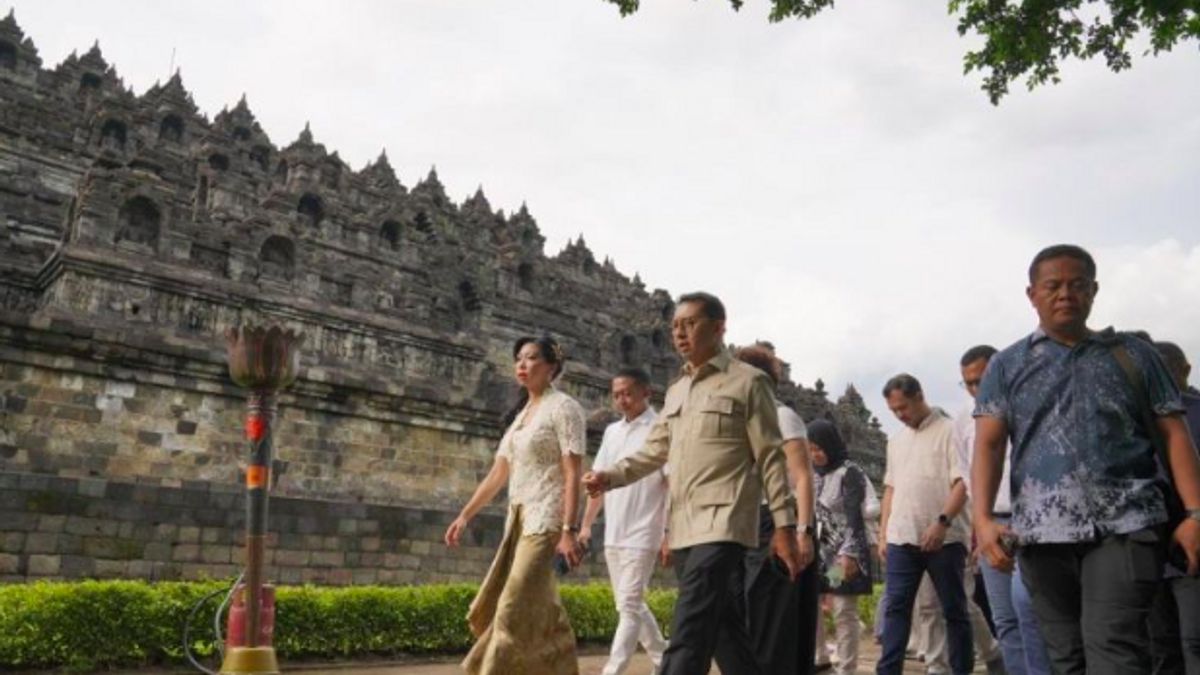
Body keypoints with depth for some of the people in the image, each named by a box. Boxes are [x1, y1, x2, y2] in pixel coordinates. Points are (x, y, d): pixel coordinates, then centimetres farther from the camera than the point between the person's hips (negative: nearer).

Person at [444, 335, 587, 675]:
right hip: (518, 520, 8)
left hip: (545, 520, -8)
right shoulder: (519, 415, 18)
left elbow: (572, 475, -13)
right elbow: (498, 474, 19)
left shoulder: (563, 408, -5)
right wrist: (465, 515, 14)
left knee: (515, 612, -11)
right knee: (537, 614, 8)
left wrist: (568, 530, -21)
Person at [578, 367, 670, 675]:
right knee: (631, 605, 15)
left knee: (629, 606, -8)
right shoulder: (612, 431, 11)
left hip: (642, 534, -7)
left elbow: (673, 485, -13)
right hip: (613, 534, 8)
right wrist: (586, 524, 14)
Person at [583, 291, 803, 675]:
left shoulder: (747, 382, -1)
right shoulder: (675, 392, 19)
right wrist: (610, 477, -1)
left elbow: (770, 457, -4)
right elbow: (654, 452, 16)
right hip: (684, 530, 7)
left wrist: (784, 526, -8)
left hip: (721, 527, -7)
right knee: (725, 636, 13)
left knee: (687, 641, -14)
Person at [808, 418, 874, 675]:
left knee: (844, 612, -3)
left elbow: (853, 517, -13)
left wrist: (849, 553, -20)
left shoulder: (849, 472, -8)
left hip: (843, 553, -6)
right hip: (818, 551, 6)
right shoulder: (813, 474, 11)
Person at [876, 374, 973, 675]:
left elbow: (963, 482, -10)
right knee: (896, 607, 1)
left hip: (944, 538, -5)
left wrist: (942, 522, -20)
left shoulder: (949, 431, -2)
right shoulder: (896, 440, 18)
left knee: (954, 609, 5)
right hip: (902, 538, 5)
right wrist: (884, 532, 14)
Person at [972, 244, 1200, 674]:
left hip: (1125, 526, -1)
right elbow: (988, 445, 2)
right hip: (1041, 533, 2)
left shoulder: (1133, 354, 12)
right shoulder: (1006, 366, 11)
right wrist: (983, 518, -12)